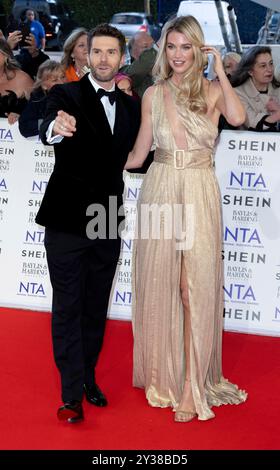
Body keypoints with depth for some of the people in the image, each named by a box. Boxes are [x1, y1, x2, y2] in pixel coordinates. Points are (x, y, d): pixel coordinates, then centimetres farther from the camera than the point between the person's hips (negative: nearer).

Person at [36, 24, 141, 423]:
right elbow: (47, 129, -29)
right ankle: (72, 394, 8)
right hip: (68, 222, -5)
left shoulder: (131, 106, 8)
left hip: (108, 224, 5)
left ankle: (88, 378, 30)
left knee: (97, 309, 15)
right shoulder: (66, 95, -8)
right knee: (68, 310, 1)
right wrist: (57, 128, -50)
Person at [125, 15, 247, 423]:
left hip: (199, 194, -2)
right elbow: (138, 154, 9)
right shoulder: (153, 94, 6)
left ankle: (192, 386, 9)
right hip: (160, 190, 2)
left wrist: (219, 70, -13)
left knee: (197, 286, -1)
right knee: (158, 283, 7)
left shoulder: (212, 91, 2)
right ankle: (161, 373, 24)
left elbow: (237, 117, -20)